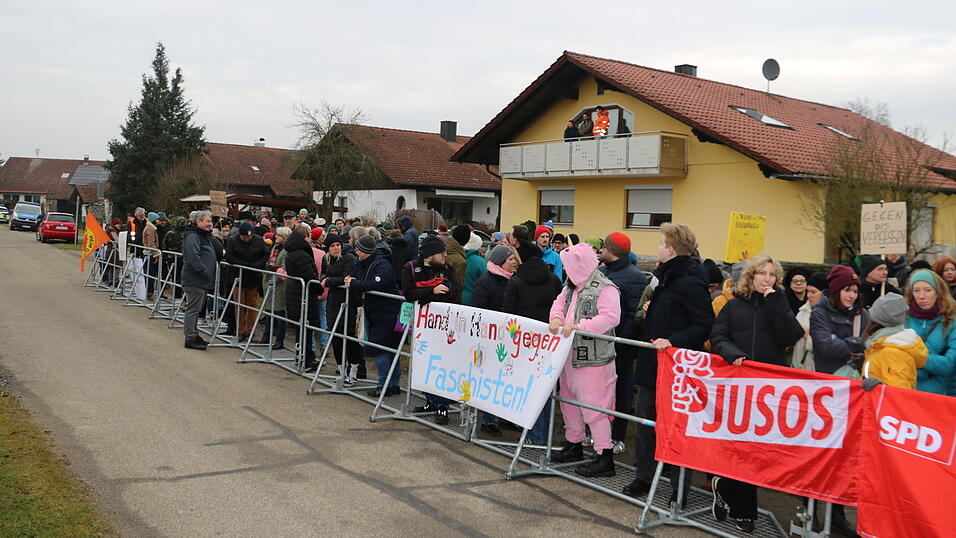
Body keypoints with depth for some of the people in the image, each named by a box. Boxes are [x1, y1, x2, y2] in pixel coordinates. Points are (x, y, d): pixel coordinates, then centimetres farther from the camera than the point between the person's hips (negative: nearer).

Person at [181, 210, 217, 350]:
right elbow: (193, 257, -26)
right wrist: (204, 271, -23)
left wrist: (209, 274, 19)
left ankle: (193, 335, 25)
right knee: (193, 309, -6)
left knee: (197, 309, 16)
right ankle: (190, 338, -2)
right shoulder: (192, 237, -14)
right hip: (194, 280, -11)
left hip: (201, 281, 11)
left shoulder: (204, 236, 20)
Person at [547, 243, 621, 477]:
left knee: (594, 407, -7)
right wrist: (556, 317, -5)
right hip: (570, 357, 10)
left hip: (593, 361, -10)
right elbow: (559, 301, 18)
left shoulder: (605, 289, -16)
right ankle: (574, 445, 36)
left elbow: (610, 317, -25)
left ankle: (604, 457, 0)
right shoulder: (572, 287, 14)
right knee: (569, 402, 20)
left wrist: (579, 326, -29)